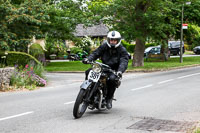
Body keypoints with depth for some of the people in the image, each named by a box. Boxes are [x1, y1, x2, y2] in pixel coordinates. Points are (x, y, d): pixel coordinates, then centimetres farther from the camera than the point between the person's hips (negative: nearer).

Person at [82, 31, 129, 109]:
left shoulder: (122, 50, -5)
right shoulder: (104, 46, 7)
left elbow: (124, 61, -20)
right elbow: (96, 53, 0)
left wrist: (120, 71, -41)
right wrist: (88, 59, -23)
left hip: (114, 70, -4)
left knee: (112, 79, -37)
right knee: (88, 72, -15)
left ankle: (109, 98, -18)